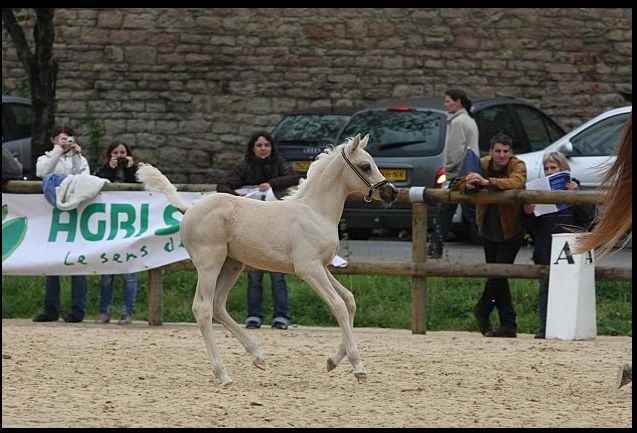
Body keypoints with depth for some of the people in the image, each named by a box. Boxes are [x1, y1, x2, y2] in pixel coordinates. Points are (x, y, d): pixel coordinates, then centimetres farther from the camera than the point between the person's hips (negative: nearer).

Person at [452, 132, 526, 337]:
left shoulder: (518, 166, -13)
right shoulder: (482, 164, -1)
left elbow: (516, 182, -35)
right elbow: (458, 184, -3)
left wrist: (487, 182, -47)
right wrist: (468, 185, -29)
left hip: (510, 232, -4)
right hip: (489, 230, 4)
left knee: (498, 272, -11)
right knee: (497, 275, 7)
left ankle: (482, 309, 12)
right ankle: (508, 325, 15)